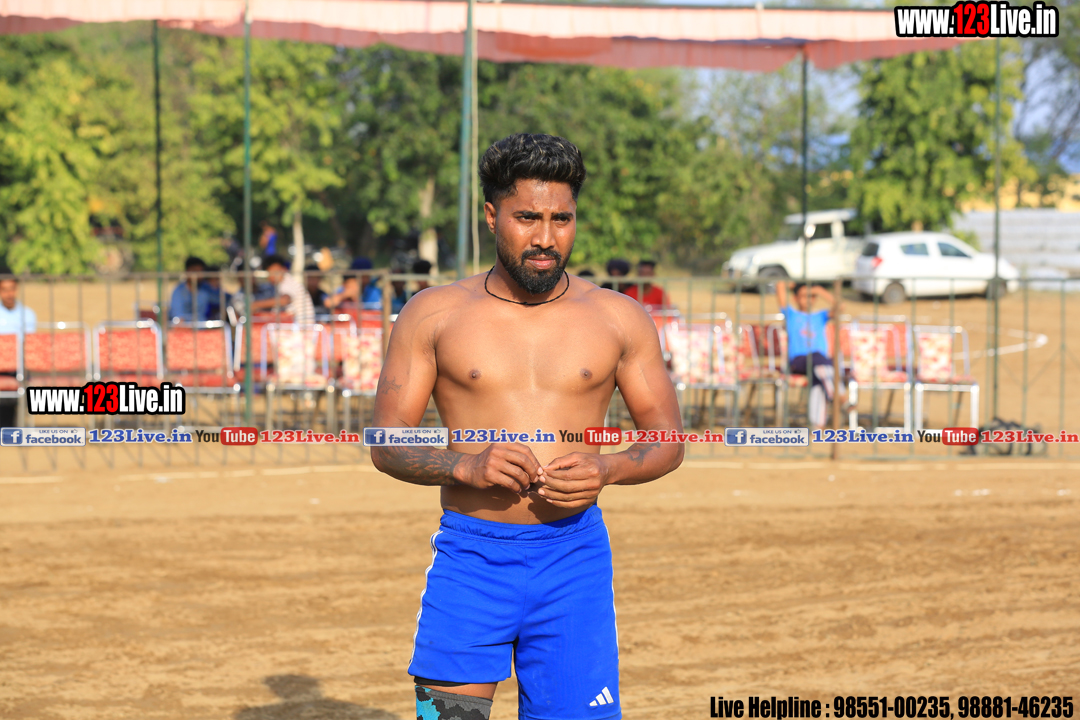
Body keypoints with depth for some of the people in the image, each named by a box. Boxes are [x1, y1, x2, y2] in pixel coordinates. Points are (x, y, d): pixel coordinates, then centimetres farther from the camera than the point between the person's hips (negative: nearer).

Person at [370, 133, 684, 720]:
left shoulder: (618, 319, 6)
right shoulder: (433, 315, 4)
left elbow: (667, 439, 10)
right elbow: (386, 443, 2)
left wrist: (606, 469, -12)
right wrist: (465, 465, -17)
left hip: (573, 557, 1)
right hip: (469, 555, -1)